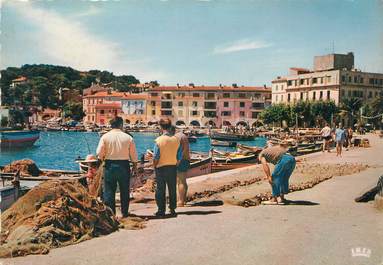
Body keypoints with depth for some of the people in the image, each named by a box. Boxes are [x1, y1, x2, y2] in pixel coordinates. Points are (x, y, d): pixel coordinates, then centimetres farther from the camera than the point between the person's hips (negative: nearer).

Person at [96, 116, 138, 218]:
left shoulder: (105, 137, -3)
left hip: (109, 165, -1)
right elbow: (133, 154, 3)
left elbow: (99, 153, -4)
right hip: (124, 165, 1)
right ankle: (124, 212, 19)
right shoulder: (128, 137, -1)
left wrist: (102, 159, 17)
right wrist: (135, 166, 15)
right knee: (124, 190, 12)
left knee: (109, 190, 7)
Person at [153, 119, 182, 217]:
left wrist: (154, 166, 4)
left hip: (161, 168, -3)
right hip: (173, 167, 3)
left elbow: (155, 157, -11)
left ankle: (161, 210, 11)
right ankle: (172, 209, 19)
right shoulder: (176, 139, -2)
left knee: (160, 190, 6)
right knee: (172, 189, 13)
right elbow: (179, 157, 2)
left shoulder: (159, 140, -13)